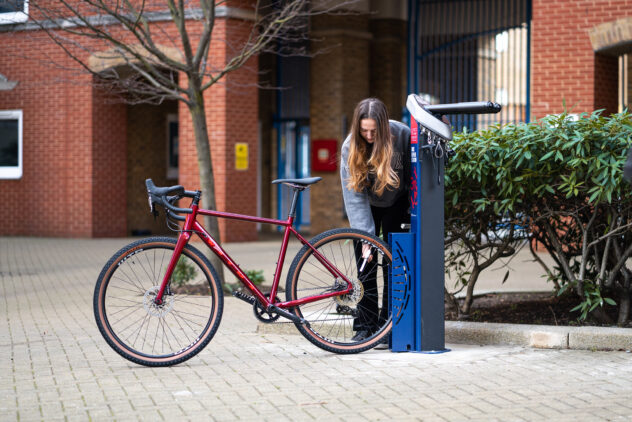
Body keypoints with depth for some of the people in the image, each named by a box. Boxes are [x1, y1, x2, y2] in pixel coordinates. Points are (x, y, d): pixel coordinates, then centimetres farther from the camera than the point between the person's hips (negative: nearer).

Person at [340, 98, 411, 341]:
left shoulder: (402, 135, -26)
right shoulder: (350, 147, -25)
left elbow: (413, 176, -13)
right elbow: (354, 196, -27)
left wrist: (412, 213, -11)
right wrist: (365, 237, -33)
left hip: (396, 204, 0)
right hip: (367, 205, 1)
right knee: (365, 260, -4)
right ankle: (365, 325, 1)